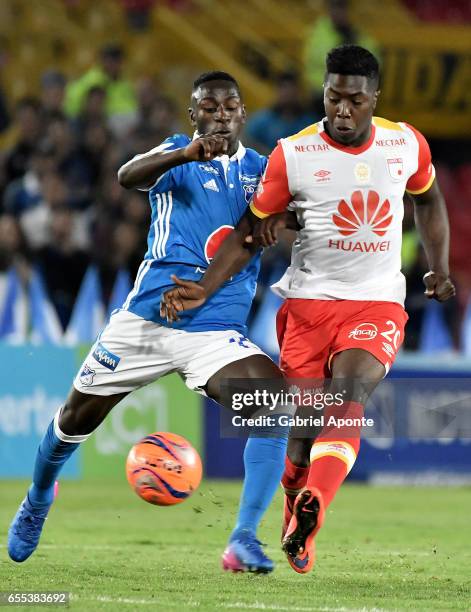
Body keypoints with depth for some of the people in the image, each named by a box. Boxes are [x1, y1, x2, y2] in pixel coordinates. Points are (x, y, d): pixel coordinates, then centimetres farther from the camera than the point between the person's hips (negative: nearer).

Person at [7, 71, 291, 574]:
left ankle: (244, 540, -23)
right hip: (145, 319, -1)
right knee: (78, 416, 13)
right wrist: (186, 154, -40)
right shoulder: (177, 156, 0)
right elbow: (128, 176, -20)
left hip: (216, 331, 1)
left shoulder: (260, 170, 10)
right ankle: (38, 498, 45)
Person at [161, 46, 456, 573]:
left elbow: (428, 199, 23)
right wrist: (204, 289, -9)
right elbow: (250, 231, 1)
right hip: (309, 300, 0)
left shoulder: (407, 144, 2)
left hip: (378, 303, 0)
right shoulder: (293, 154, -5)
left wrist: (438, 268, 17)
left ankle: (311, 511, -46)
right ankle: (296, 537, 20)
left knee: (348, 394, -26)